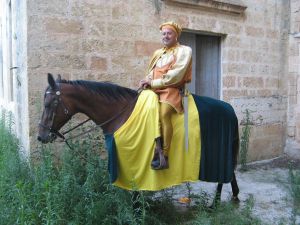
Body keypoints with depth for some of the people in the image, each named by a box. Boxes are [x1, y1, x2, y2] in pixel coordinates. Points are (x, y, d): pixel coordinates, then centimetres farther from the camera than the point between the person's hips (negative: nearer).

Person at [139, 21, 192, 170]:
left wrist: (153, 82, -11)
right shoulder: (158, 53, 24)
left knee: (163, 113, -33)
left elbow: (175, 75, -9)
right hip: (154, 90, 7)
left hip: (172, 90, -6)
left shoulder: (183, 51, 5)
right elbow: (151, 72, 22)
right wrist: (147, 81, -3)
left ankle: (164, 156, -31)